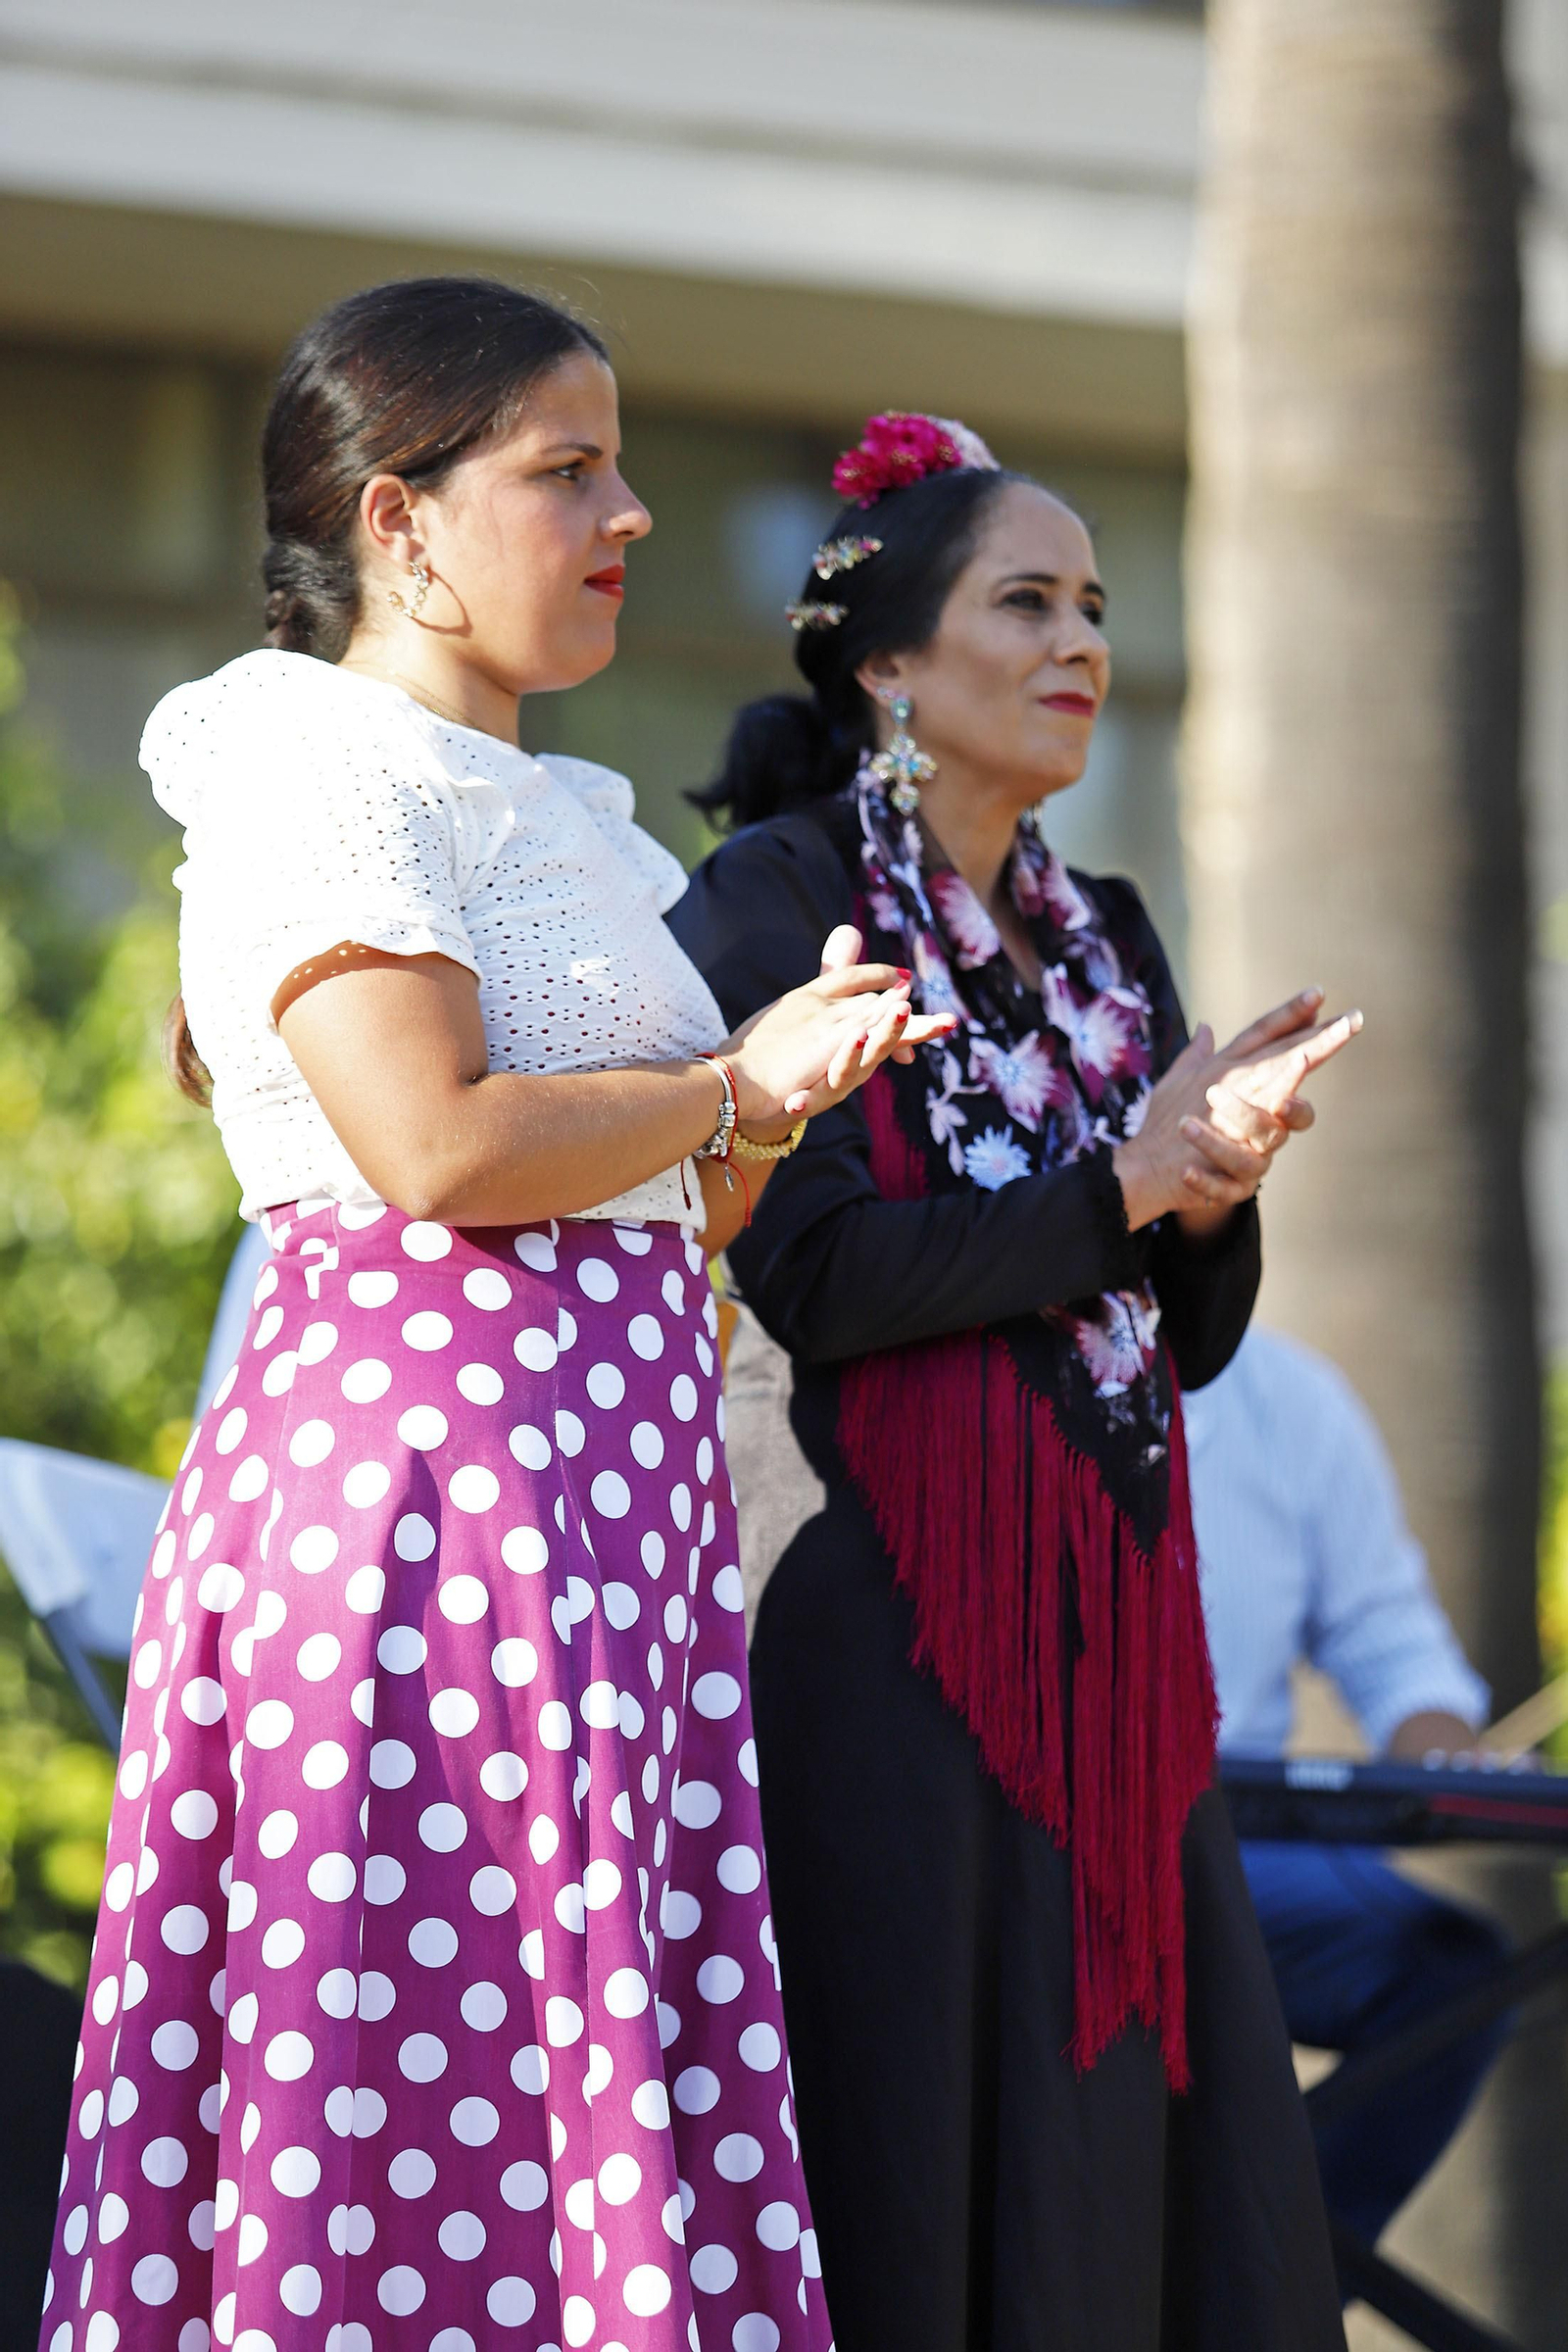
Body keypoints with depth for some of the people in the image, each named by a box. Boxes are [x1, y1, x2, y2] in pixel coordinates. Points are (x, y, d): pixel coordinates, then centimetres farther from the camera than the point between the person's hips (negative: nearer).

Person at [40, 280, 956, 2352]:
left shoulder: (560, 820, 23)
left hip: (616, 1470, 9)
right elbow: (435, 1145, -18)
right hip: (428, 1461, -9)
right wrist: (731, 1087, -6)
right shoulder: (321, 774, -5)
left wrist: (786, 1092, 4)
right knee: (419, 2071, -11)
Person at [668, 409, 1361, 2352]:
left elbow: (1199, 1340, 15)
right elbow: (815, 1273, -15)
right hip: (895, 1628, -7)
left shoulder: (1102, 938, 17)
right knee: (921, 2182, -6)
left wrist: (1215, 1183, -5)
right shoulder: (777, 896, -3)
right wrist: (1127, 1182, -7)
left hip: (1112, 1639, 7)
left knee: (1167, 2179, 5)